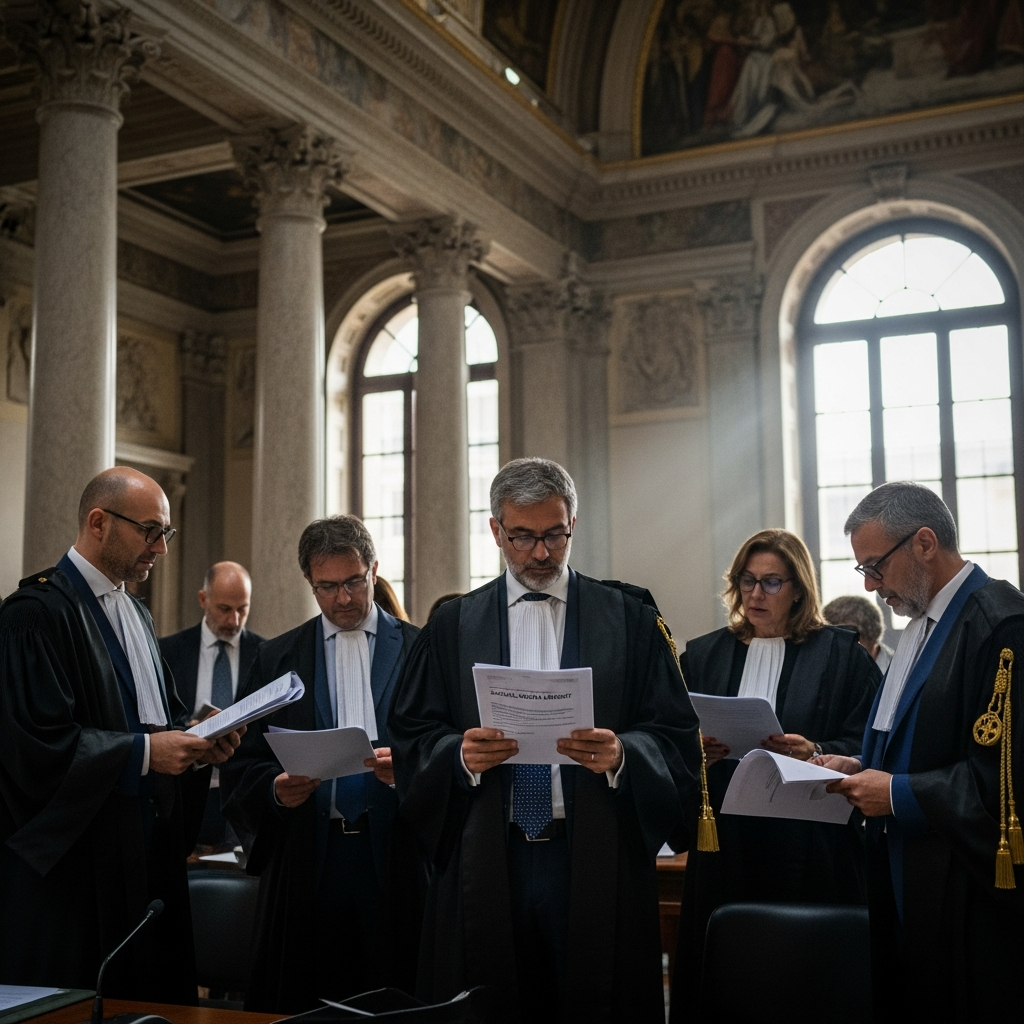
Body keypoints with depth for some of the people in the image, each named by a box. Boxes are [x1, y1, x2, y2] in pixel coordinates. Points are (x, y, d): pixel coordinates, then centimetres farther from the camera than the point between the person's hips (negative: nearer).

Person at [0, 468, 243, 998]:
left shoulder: (136, 612, 16)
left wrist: (196, 738, 1)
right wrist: (144, 750, -20)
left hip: (147, 849, 8)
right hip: (75, 858, -8)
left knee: (153, 994, 10)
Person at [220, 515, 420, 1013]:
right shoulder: (276, 658, 12)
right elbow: (243, 763, 8)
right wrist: (275, 788, -11)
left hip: (393, 853, -1)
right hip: (307, 858, 1)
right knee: (297, 1005, 2)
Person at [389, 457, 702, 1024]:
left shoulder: (629, 619, 5)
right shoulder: (452, 626, 9)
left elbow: (676, 736, 1)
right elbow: (411, 738, 5)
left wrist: (621, 755, -18)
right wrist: (461, 755, -14)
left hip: (597, 862, 0)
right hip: (486, 864, 1)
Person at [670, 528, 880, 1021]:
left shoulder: (843, 655, 4)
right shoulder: (702, 655, 13)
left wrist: (816, 754, -18)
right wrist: (699, 753, -10)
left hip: (811, 850, -2)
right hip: (723, 847, 3)